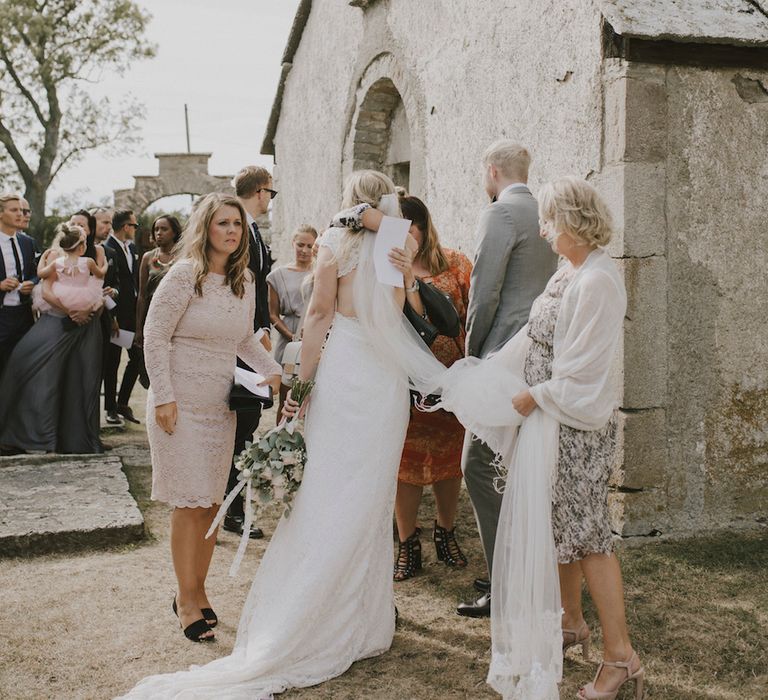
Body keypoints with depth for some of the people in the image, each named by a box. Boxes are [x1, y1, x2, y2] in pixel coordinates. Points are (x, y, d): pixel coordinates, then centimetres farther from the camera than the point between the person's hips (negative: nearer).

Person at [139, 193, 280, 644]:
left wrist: (273, 371, 1)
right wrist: (163, 396, -15)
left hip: (221, 405, 6)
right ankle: (186, 600, 9)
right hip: (181, 404, -6)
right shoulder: (185, 274, -10)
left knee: (212, 502, 9)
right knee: (190, 503, -4)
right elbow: (155, 336, -11)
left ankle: (198, 590, 23)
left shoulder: (245, 281, 7)